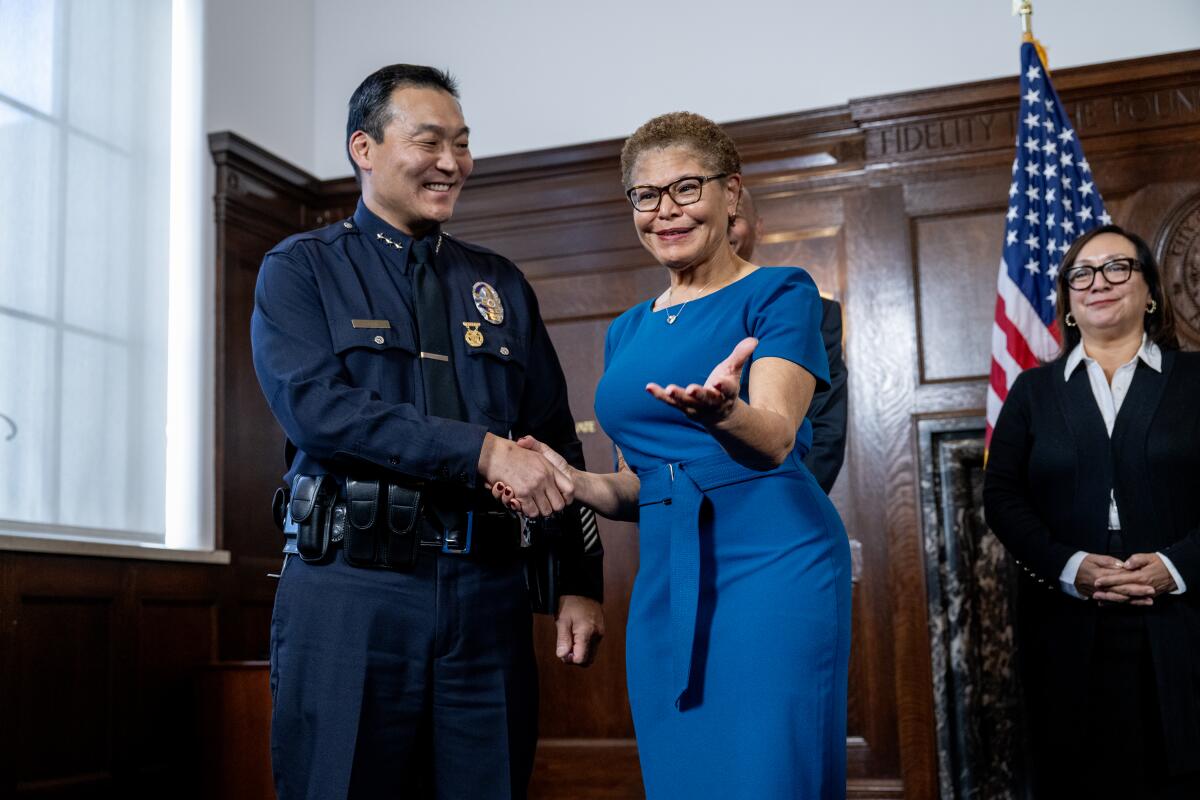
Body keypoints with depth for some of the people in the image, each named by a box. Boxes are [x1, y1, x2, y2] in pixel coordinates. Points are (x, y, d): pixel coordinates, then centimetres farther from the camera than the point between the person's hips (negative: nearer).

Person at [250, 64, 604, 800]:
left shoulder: (501, 285, 16)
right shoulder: (301, 269, 5)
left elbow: (557, 443, 15)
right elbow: (316, 406, -13)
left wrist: (580, 583, 7)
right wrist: (482, 451, -18)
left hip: (487, 593, 3)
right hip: (349, 591, -3)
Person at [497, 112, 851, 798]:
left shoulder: (779, 293, -1)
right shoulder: (627, 332, 16)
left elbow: (775, 438, -15)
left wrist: (721, 411, -37)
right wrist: (571, 480, -1)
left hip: (772, 566, -5)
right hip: (665, 584, 6)